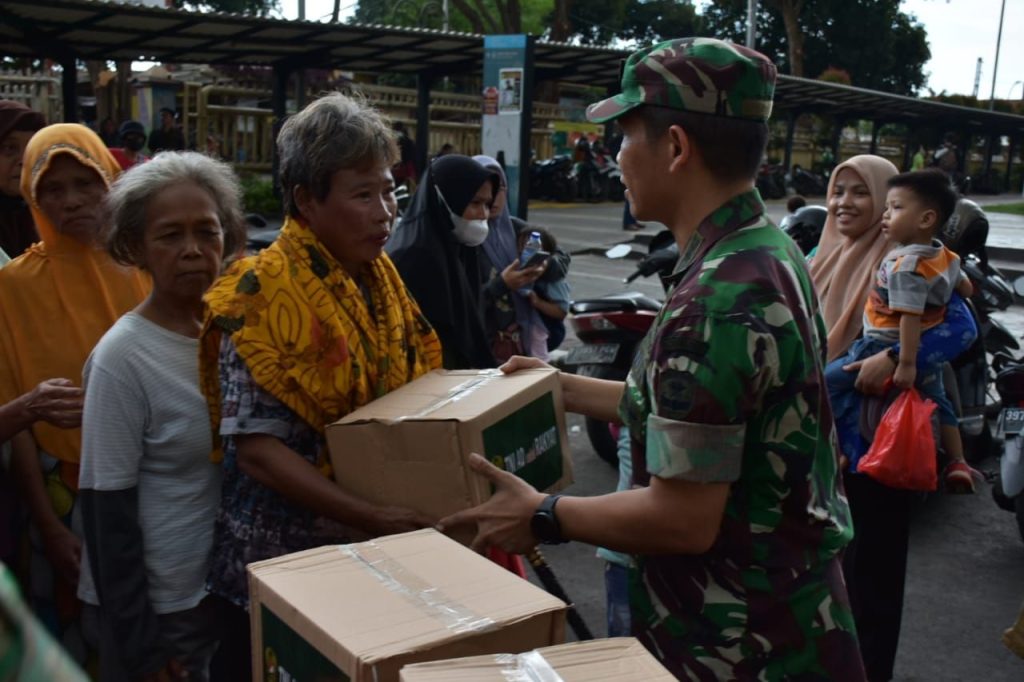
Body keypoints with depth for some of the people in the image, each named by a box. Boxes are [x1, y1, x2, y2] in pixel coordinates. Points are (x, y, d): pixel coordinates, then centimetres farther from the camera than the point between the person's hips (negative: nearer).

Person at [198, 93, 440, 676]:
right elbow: (256, 449, -22)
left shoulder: (381, 279, 3)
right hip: (287, 559, -6)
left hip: (378, 553, 7)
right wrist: (369, 517, -29)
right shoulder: (266, 294, -18)